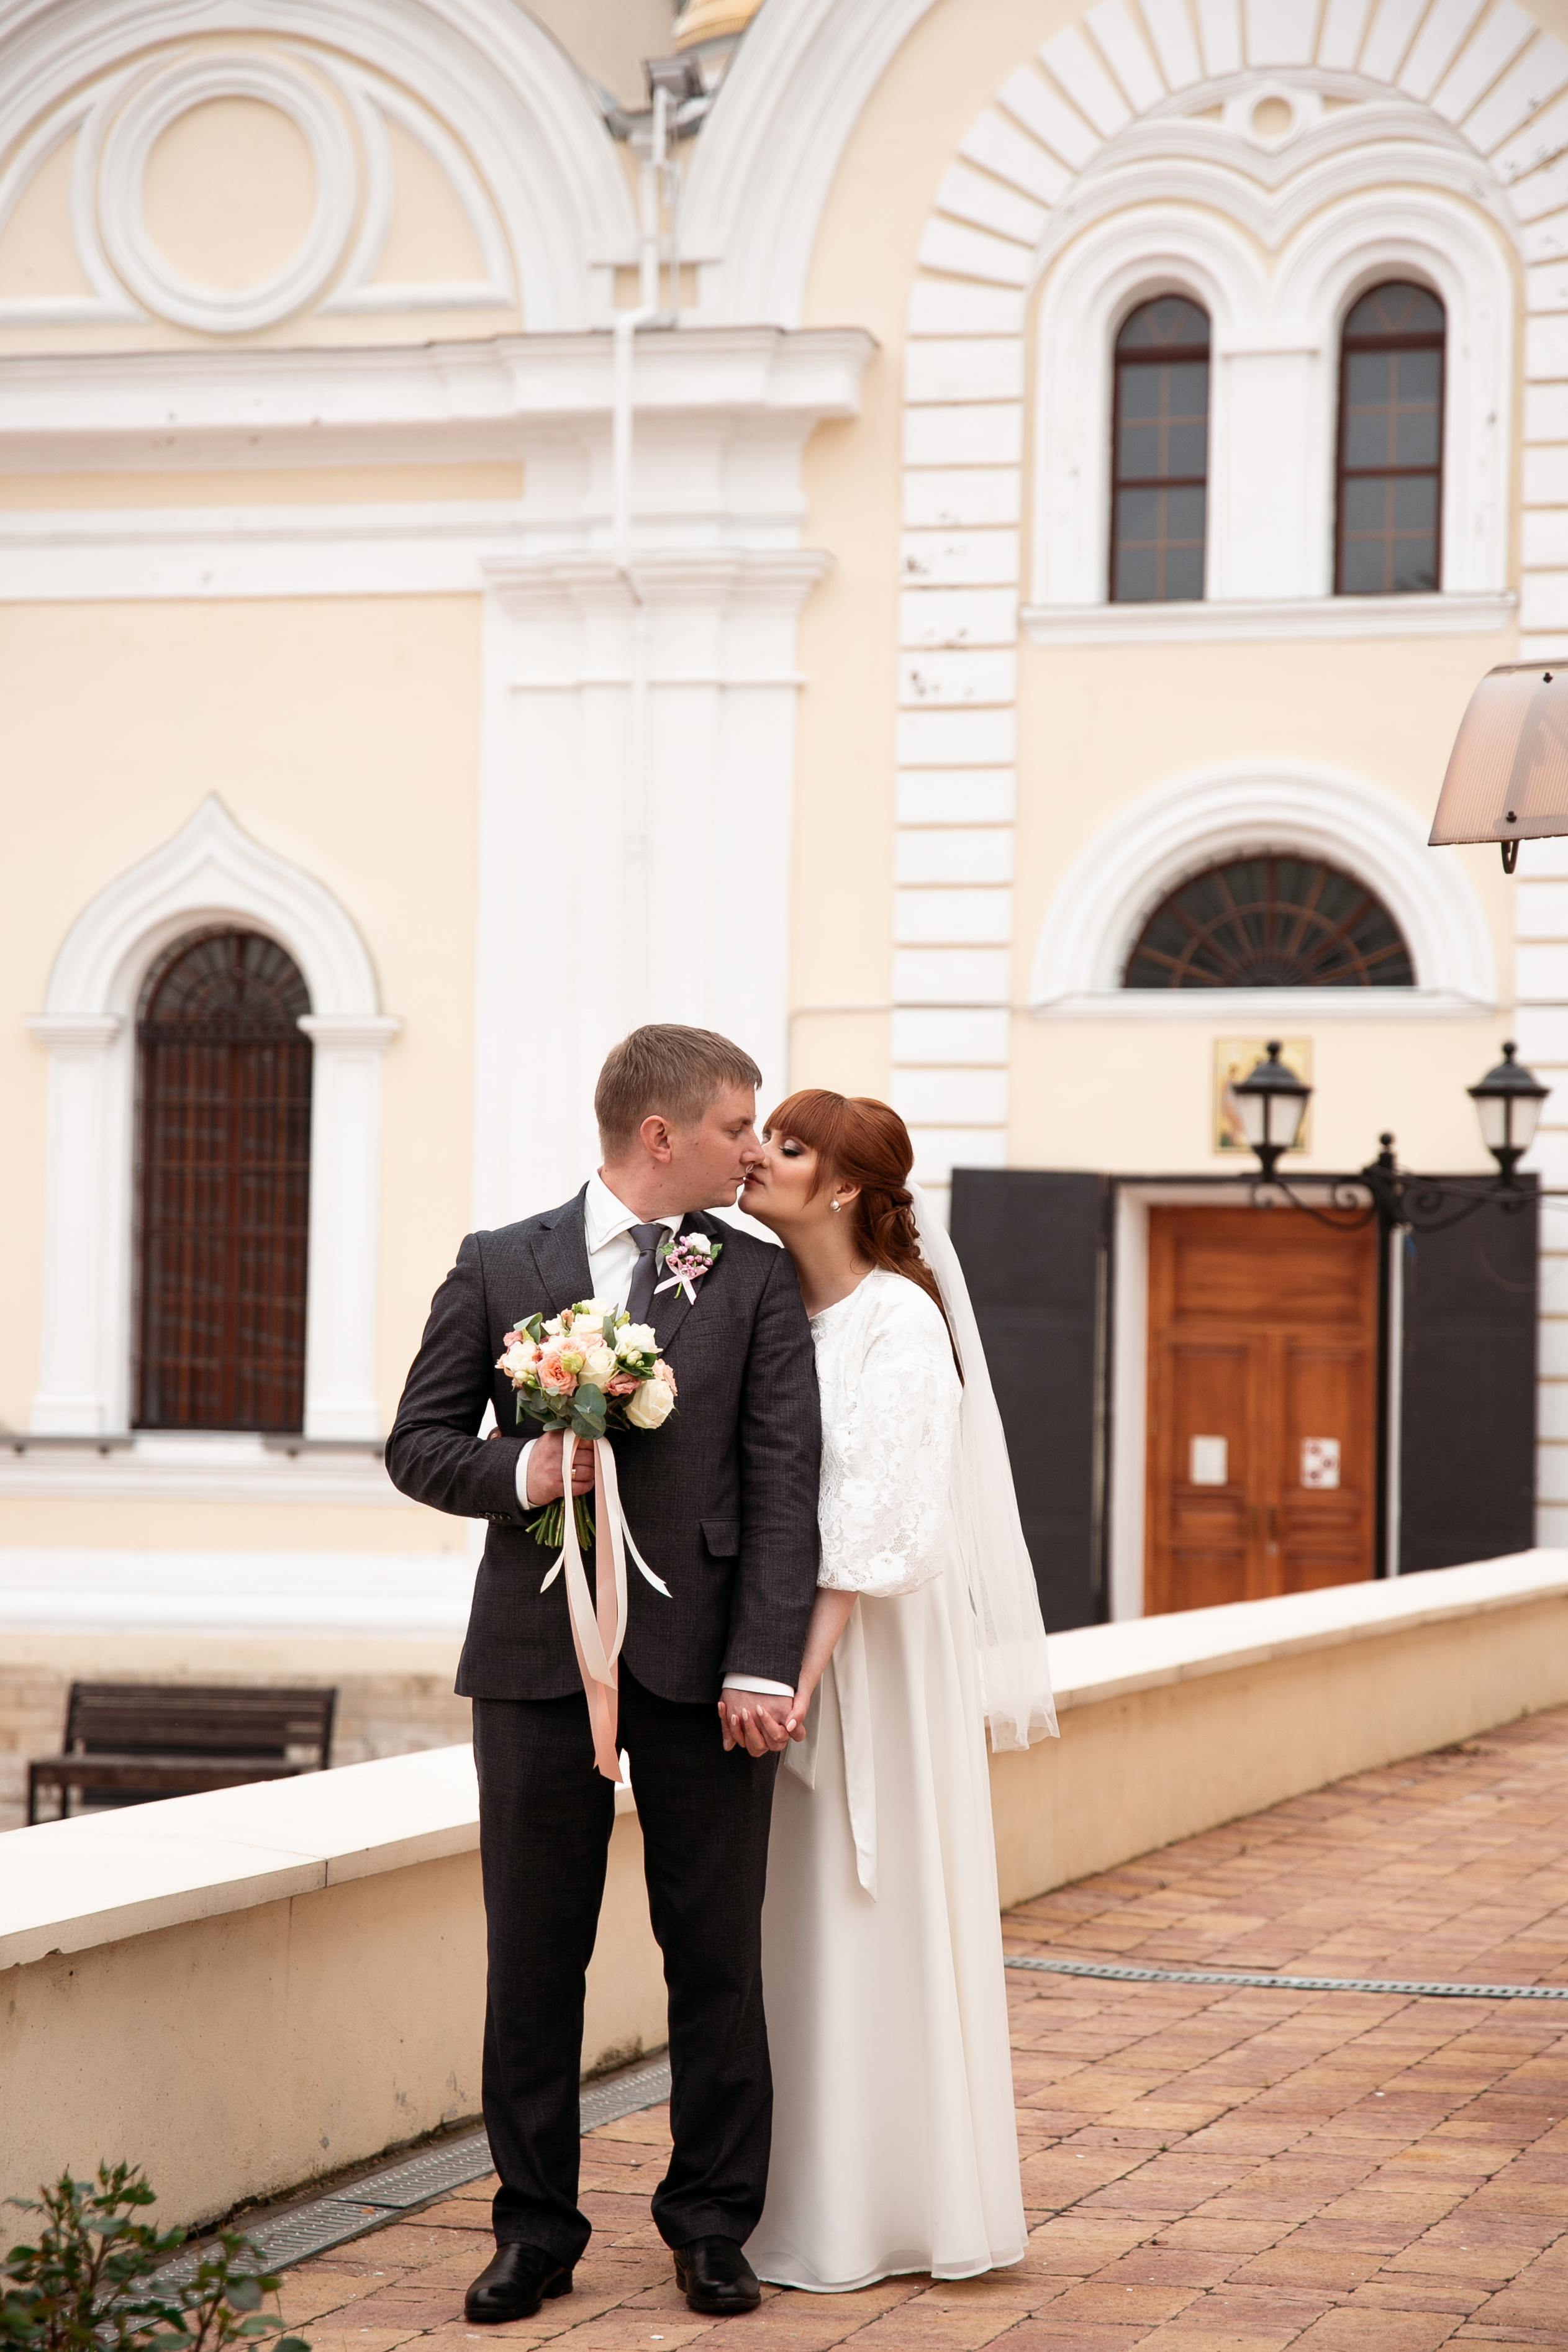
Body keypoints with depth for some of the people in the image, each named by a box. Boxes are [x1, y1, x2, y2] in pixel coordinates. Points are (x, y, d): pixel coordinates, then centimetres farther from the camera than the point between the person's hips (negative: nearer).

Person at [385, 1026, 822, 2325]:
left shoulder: (759, 1278, 5)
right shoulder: (500, 1268, 5)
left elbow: (783, 1478, -2)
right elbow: (418, 1442, 8)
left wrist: (765, 1664, -11)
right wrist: (519, 1473, -13)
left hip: (701, 1658, 0)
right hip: (541, 1651, 0)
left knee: (719, 1958, 5)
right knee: (535, 1958, 5)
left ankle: (712, 2221, 17)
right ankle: (536, 2228, 15)